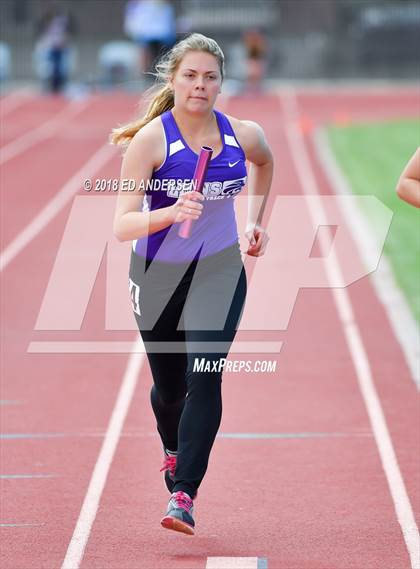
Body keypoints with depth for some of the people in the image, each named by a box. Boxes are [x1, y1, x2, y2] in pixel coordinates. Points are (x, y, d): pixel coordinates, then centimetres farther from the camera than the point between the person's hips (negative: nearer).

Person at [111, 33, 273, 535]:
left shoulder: (244, 135, -7)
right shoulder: (149, 139, -17)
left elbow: (264, 162, 21)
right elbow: (122, 225, -23)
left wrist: (256, 220, 16)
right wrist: (170, 213, -40)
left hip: (218, 271, 1)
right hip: (157, 273, -1)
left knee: (204, 378, -19)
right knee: (169, 387, 14)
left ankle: (183, 496, -19)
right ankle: (173, 449, 49)